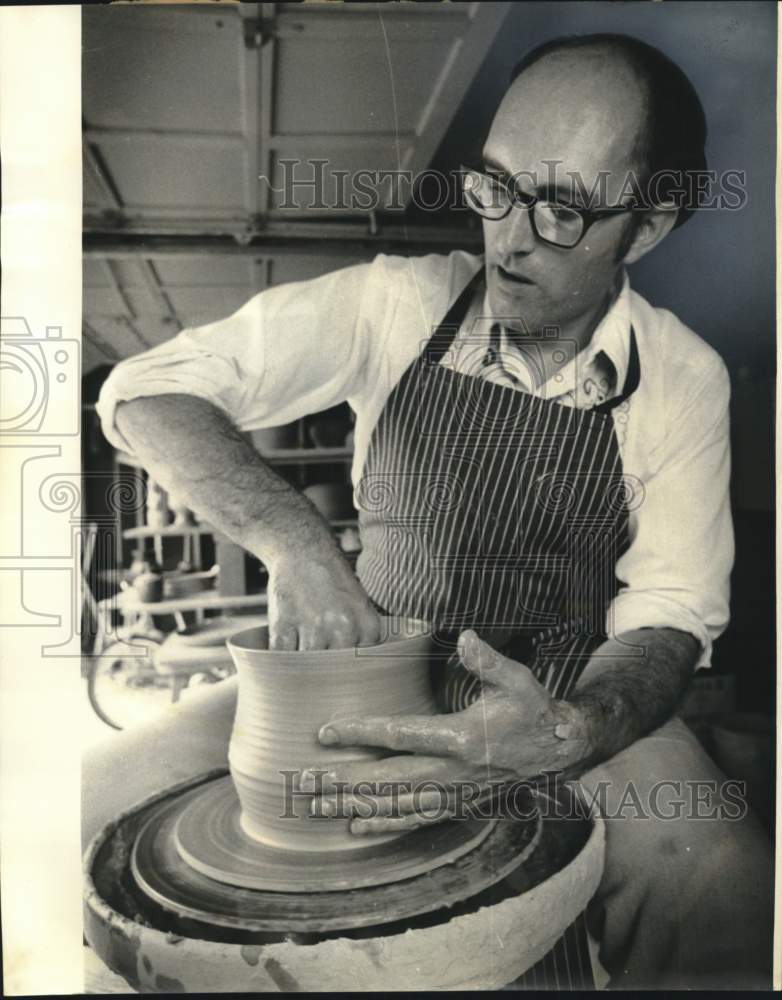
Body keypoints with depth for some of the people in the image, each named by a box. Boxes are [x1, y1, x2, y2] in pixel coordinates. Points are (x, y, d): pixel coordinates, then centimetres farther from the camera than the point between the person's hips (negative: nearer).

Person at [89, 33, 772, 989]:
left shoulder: (684, 381, -6)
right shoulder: (399, 305, -9)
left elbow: (668, 614, -9)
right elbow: (144, 389, -12)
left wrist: (570, 732, -32)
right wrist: (294, 542, -30)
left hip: (562, 704, 0)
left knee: (720, 886, -31)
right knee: (88, 810, -16)